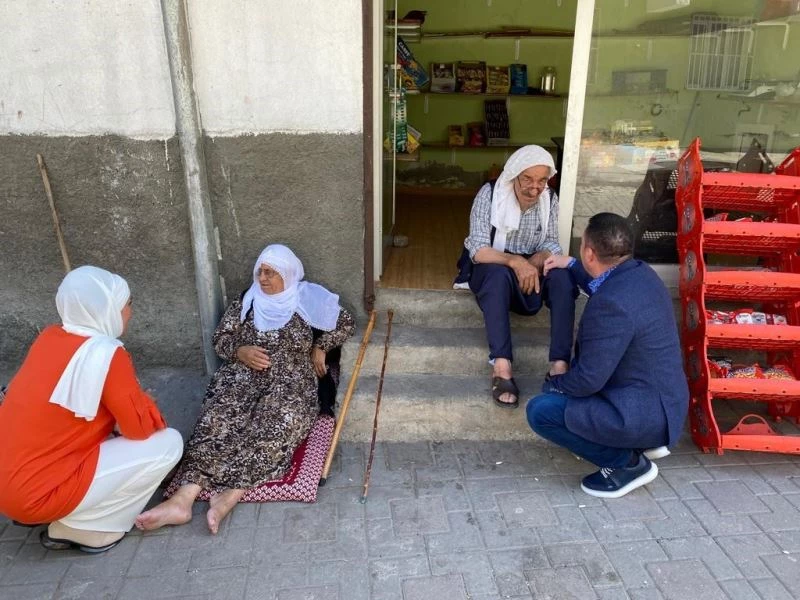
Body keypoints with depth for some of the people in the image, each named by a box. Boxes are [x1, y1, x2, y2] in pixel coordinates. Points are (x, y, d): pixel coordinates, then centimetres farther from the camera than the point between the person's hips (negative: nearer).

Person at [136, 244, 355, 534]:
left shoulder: (308, 300, 6)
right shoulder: (246, 301, 13)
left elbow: (346, 323, 12)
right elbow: (220, 338, 13)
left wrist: (319, 348, 2)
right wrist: (240, 351, -7)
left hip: (290, 381, -2)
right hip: (243, 376, 2)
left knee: (278, 424, -35)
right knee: (218, 420, -28)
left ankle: (229, 495, -43)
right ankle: (184, 497, -41)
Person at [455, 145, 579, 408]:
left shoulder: (550, 199, -3)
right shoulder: (490, 194, -15)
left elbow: (551, 245, -2)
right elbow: (478, 250, -21)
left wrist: (534, 263, -26)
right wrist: (514, 261, -38)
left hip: (531, 270, 3)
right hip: (491, 270, -3)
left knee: (562, 277, -28)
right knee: (499, 273, -39)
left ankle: (559, 365, -34)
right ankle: (502, 368, -48)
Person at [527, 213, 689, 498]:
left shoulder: (612, 305, -29)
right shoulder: (639, 272, 0)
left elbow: (588, 380, -24)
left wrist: (552, 384, -4)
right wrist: (571, 266, 25)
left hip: (645, 412, -10)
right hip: (663, 398, 10)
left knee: (540, 410, -11)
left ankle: (628, 462, -1)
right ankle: (646, 440, 20)